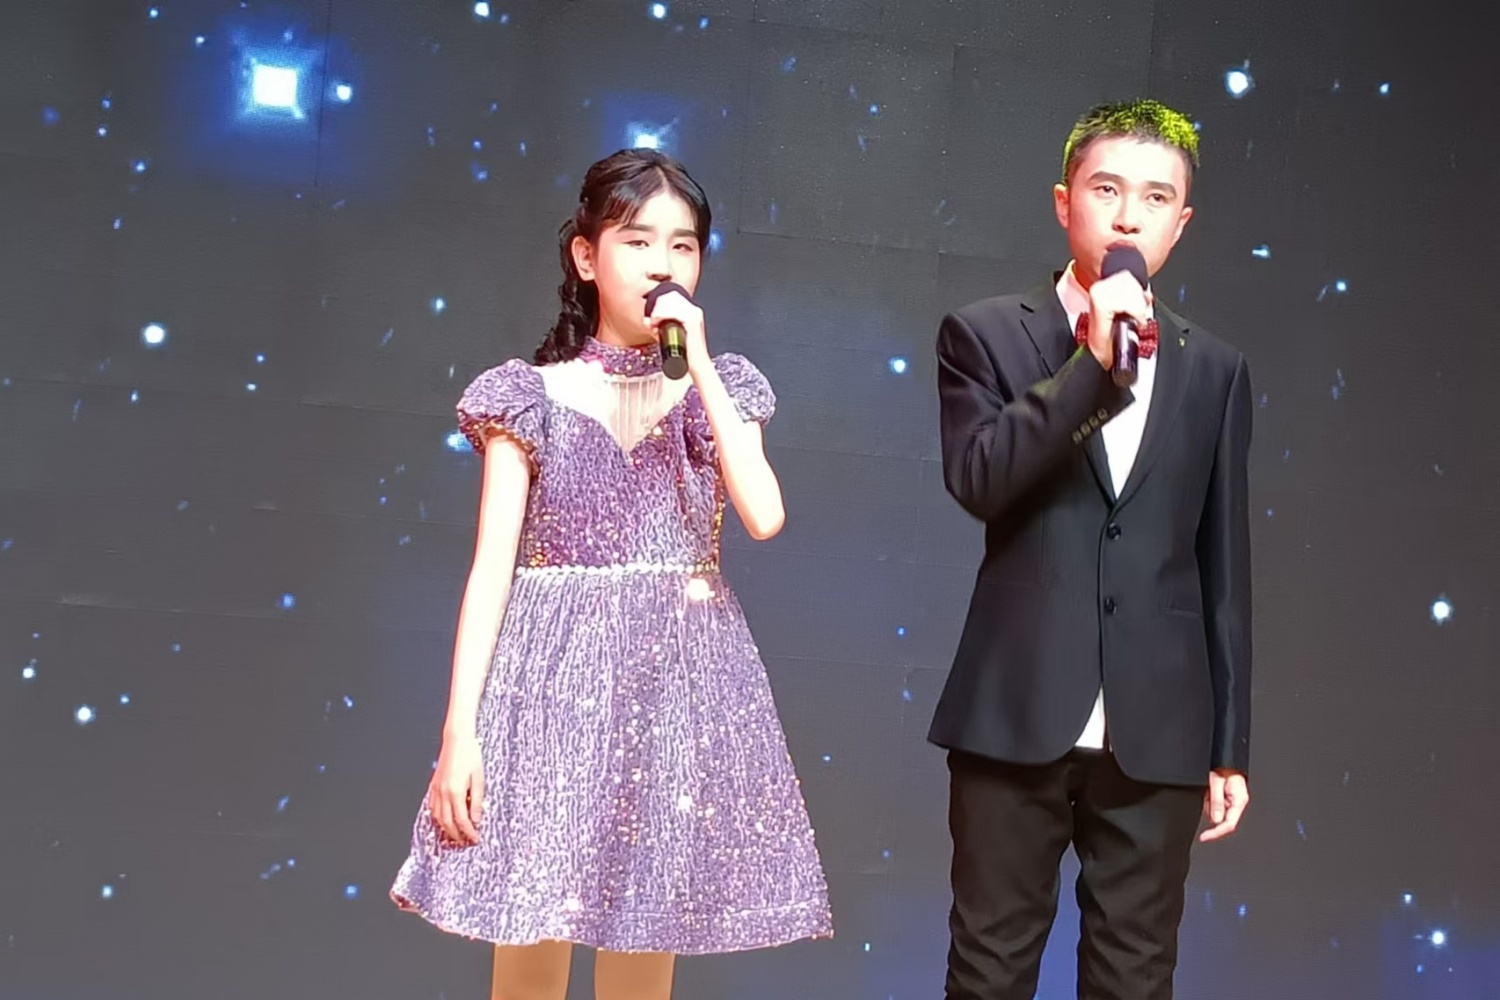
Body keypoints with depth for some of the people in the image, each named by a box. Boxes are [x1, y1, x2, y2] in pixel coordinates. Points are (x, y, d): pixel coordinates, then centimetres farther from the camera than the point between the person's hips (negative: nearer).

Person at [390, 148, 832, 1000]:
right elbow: (493, 568, -3)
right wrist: (459, 730, -10)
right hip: (557, 684, -2)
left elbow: (765, 515, -10)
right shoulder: (532, 397, 2)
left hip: (678, 688, 2)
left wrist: (699, 366, -9)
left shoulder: (718, 391, 8)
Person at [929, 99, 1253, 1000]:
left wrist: (1231, 746, 9)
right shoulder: (987, 335, 3)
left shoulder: (1215, 369, 9)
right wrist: (1093, 360, -17)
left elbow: (1224, 567, 10)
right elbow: (976, 479, -14)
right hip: (1017, 714, -2)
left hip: (1158, 730, 2)